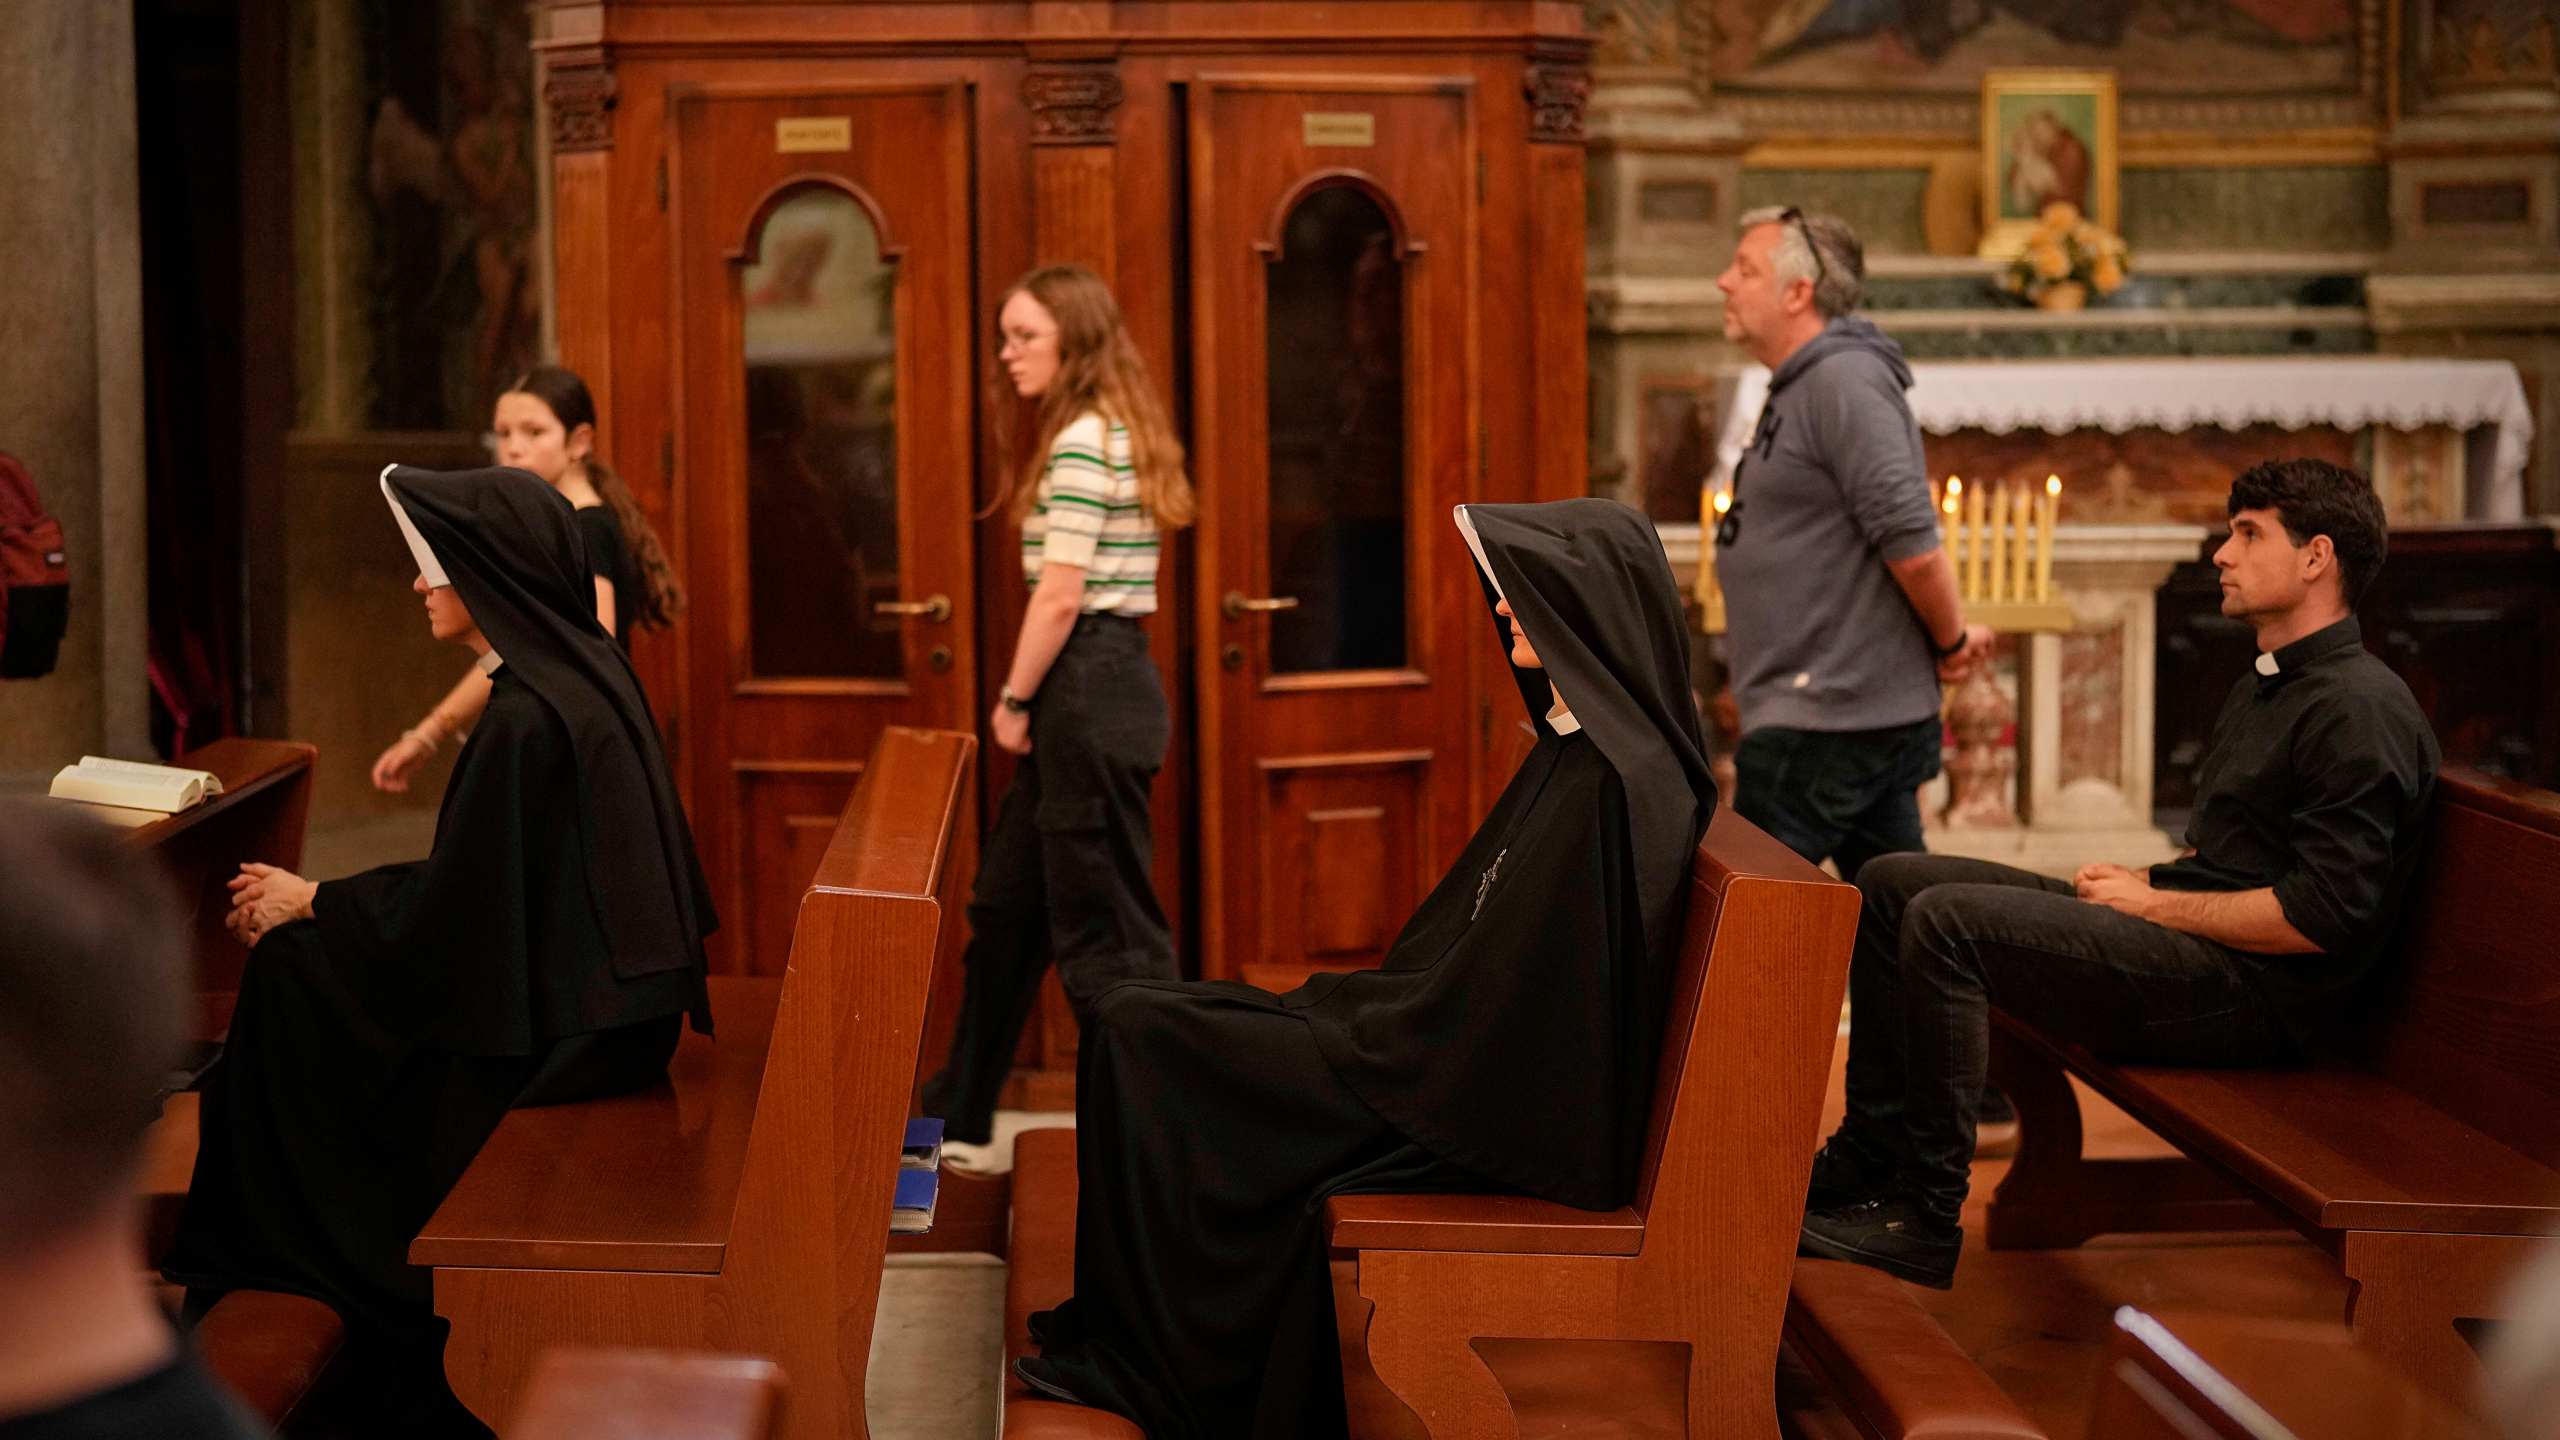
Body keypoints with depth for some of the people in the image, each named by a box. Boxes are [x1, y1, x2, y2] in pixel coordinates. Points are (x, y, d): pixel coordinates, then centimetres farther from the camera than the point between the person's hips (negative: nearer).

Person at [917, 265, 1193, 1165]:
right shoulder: (1117, 433, 16)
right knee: (1009, 905, 17)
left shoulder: (1082, 440, -15)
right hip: (1106, 689, 11)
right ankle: (956, 1122, 27)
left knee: (1103, 923, -4)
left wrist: (1016, 700, -8)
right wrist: (1033, 702, 14)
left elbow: (1061, 594, -19)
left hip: (1087, 692, -11)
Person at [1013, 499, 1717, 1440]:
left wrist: (1341, 1020, -10)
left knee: (1134, 1035, -8)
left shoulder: (1611, 782, -23)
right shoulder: (1579, 747, 9)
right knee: (1137, 1022, 9)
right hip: (1474, 1060, 10)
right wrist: (1342, 1003, 9)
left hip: (1489, 1105, -10)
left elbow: (1497, 995, -23)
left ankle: (1142, 1364, 5)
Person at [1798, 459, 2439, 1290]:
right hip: (2188, 939, 11)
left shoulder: (2361, 710, -13)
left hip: (2251, 990, -11)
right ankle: (1868, 1154, 5)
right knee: (1891, 885, 7)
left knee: (1948, 920, -25)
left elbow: (2320, 917, -21)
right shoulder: (2265, 689, 21)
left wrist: (2156, 904, -12)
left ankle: (1925, 1220, -21)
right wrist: (2140, 881, 8)